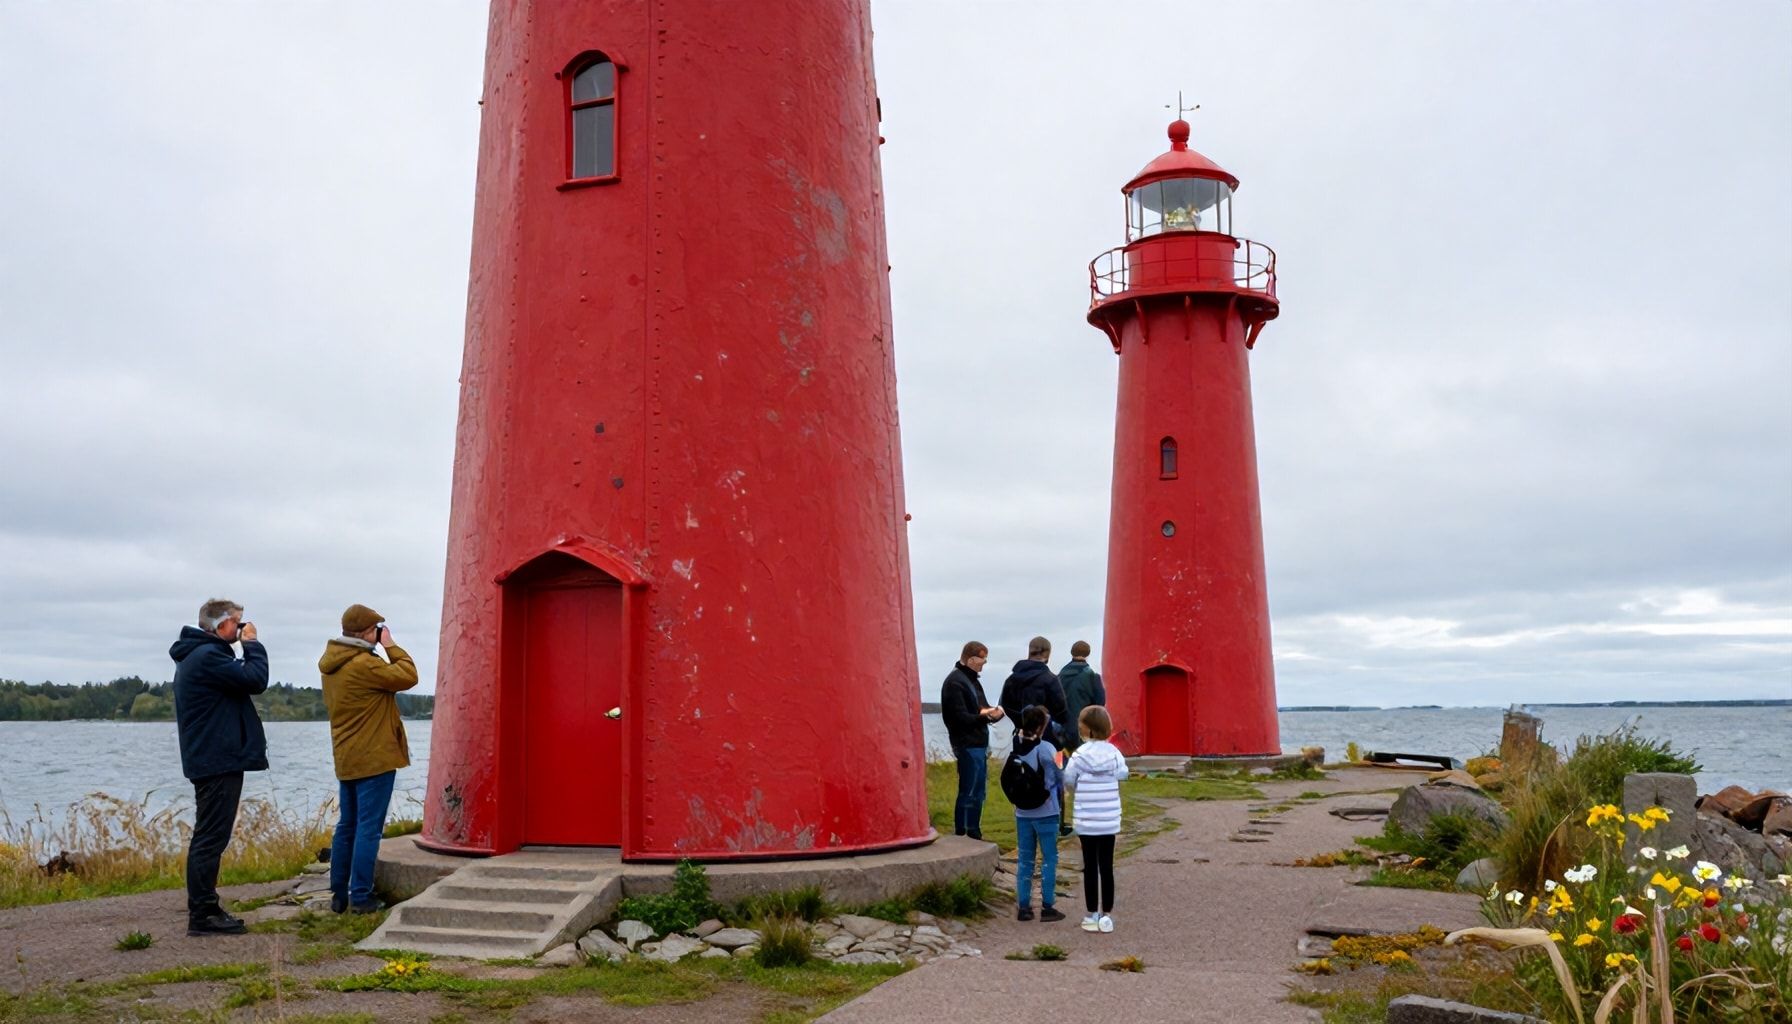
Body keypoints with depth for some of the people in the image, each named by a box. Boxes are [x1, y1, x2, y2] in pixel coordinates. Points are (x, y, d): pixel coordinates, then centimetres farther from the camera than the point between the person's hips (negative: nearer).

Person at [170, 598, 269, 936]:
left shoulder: (196, 654, 18)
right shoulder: (208, 655, -17)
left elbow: (241, 680, 20)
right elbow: (255, 680, -19)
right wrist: (252, 644, -8)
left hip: (210, 759, 11)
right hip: (218, 760, -11)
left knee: (209, 837, 15)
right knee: (211, 838, -8)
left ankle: (205, 909, 22)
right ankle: (202, 914, -5)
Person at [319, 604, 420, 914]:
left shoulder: (332, 665, 11)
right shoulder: (364, 664, -18)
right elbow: (408, 676, -15)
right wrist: (391, 646, -7)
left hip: (346, 759, 9)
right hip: (374, 758, -9)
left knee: (347, 826, 14)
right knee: (369, 828, -5)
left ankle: (339, 895, 18)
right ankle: (361, 897, -3)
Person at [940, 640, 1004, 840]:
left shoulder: (972, 679, 18)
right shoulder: (955, 682, -13)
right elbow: (960, 718, -19)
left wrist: (993, 712, 0)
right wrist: (985, 715, -26)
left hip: (979, 744, 10)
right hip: (968, 746, -10)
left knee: (977, 792, 14)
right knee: (969, 793, -8)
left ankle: (974, 836, 21)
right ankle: (962, 835, -4)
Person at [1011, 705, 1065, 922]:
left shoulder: (1015, 747, -2)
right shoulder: (1046, 748, -16)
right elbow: (1058, 779, -12)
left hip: (1022, 813, 4)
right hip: (1045, 813, -4)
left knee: (1024, 860, 12)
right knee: (1049, 859, 7)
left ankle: (1024, 907, 14)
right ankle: (1047, 907, 10)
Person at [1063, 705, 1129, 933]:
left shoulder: (1080, 755, -11)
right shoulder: (1114, 753, -6)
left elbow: (1068, 781, -4)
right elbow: (1122, 773, 5)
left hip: (1087, 822, -2)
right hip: (1110, 821, 2)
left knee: (1090, 867, 6)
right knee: (1106, 867, 8)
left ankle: (1092, 915, 12)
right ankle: (1106, 915, 13)